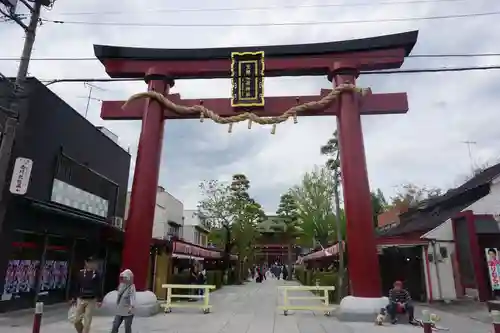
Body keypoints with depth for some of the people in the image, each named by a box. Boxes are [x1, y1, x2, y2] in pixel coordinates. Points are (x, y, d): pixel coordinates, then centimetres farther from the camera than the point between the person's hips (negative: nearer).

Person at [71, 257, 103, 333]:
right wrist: (74, 298, 8)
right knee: (77, 321, 7)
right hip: (80, 299, 3)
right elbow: (76, 286, 8)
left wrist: (99, 300, -7)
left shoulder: (96, 274, -5)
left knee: (87, 322, -1)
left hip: (91, 301, -3)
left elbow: (99, 288, -4)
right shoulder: (80, 273, 1)